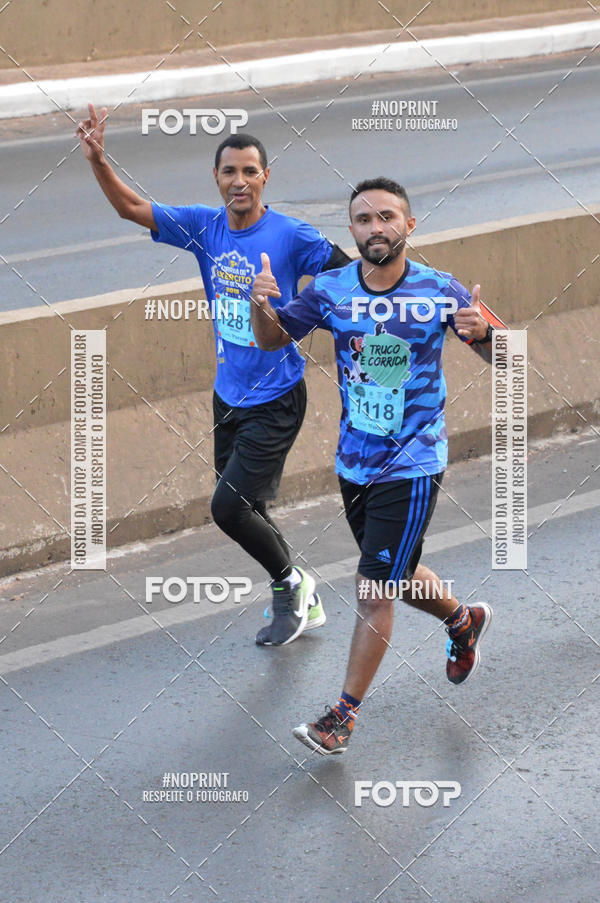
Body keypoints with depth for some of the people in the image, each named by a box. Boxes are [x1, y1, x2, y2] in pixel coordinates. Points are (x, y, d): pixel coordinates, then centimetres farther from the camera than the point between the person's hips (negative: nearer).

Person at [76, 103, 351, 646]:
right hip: (229, 395, 6)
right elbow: (131, 208, 2)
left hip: (275, 400, -6)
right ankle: (304, 605, 32)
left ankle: (290, 582, 12)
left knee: (229, 505, -13)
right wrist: (98, 161, -13)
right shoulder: (205, 226, 0)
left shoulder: (292, 236, -15)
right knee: (246, 512, 14)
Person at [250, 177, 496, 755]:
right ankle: (464, 621, 52)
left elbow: (501, 360, -7)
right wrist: (262, 307, -18)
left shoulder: (440, 292, -13)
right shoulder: (331, 289, -5)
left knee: (374, 591, -7)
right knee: (397, 578, 21)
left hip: (413, 464, -5)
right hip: (354, 462, 5)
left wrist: (484, 332, -31)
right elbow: (273, 340, 6)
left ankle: (343, 717, 5)